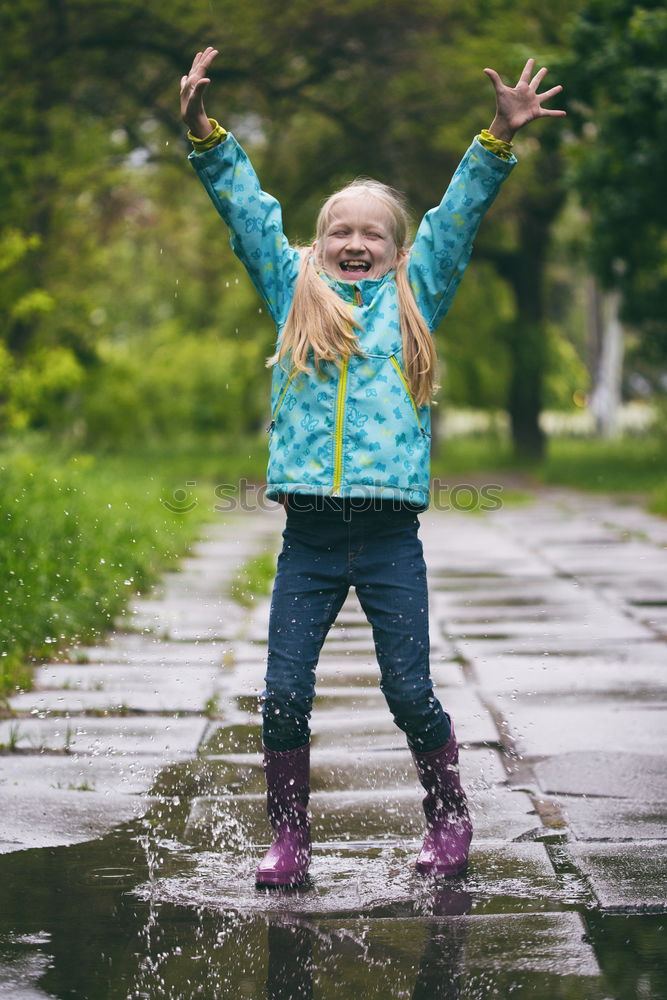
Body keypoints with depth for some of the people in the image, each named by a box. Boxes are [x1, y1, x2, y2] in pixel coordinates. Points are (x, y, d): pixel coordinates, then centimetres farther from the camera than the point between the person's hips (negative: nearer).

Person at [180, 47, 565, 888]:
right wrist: (204, 134, 3)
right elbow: (248, 209, 12)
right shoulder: (295, 296, 14)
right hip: (307, 536, 1)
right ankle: (288, 841, 12)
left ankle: (449, 819, 20)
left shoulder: (414, 299, 13)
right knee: (283, 693, -1)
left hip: (390, 539, -1)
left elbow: (458, 213, 7)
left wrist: (499, 139, -3)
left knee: (409, 693, -1)